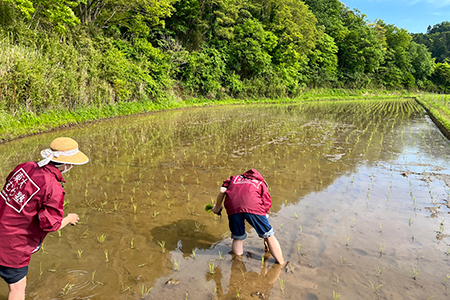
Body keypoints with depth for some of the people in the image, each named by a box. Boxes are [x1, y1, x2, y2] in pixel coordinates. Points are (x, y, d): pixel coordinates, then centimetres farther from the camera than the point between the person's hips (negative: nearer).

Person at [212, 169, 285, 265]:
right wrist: (266, 237, 39)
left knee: (237, 238, 23)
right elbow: (265, 209, 30)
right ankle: (281, 262, 22)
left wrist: (217, 207, 34)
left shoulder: (234, 178, 38)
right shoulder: (262, 184, 33)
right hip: (253, 206, -1)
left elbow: (222, 191, 18)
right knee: (269, 235, 17)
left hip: (233, 207, 1)